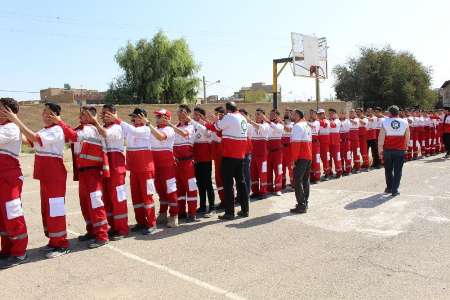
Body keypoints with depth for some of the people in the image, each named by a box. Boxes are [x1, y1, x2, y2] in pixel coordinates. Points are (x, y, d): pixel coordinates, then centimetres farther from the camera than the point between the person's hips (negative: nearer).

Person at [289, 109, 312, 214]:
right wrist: (309, 155, 20)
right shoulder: (307, 125, 17)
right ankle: (305, 203, 22)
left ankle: (301, 206, -7)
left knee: (298, 181, -6)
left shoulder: (297, 126, -12)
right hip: (308, 156, 10)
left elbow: (296, 144, -19)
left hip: (301, 158, -9)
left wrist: (294, 159, -17)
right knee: (305, 180, 15)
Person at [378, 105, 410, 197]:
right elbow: (407, 137, 8)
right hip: (400, 150, 0)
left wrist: (380, 148, 2)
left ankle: (389, 188, 24)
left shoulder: (385, 122, -5)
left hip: (388, 150, 0)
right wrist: (406, 146, 22)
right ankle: (395, 190, 5)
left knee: (388, 170, 15)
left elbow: (381, 137, -5)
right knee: (397, 171, 5)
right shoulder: (405, 122, 0)